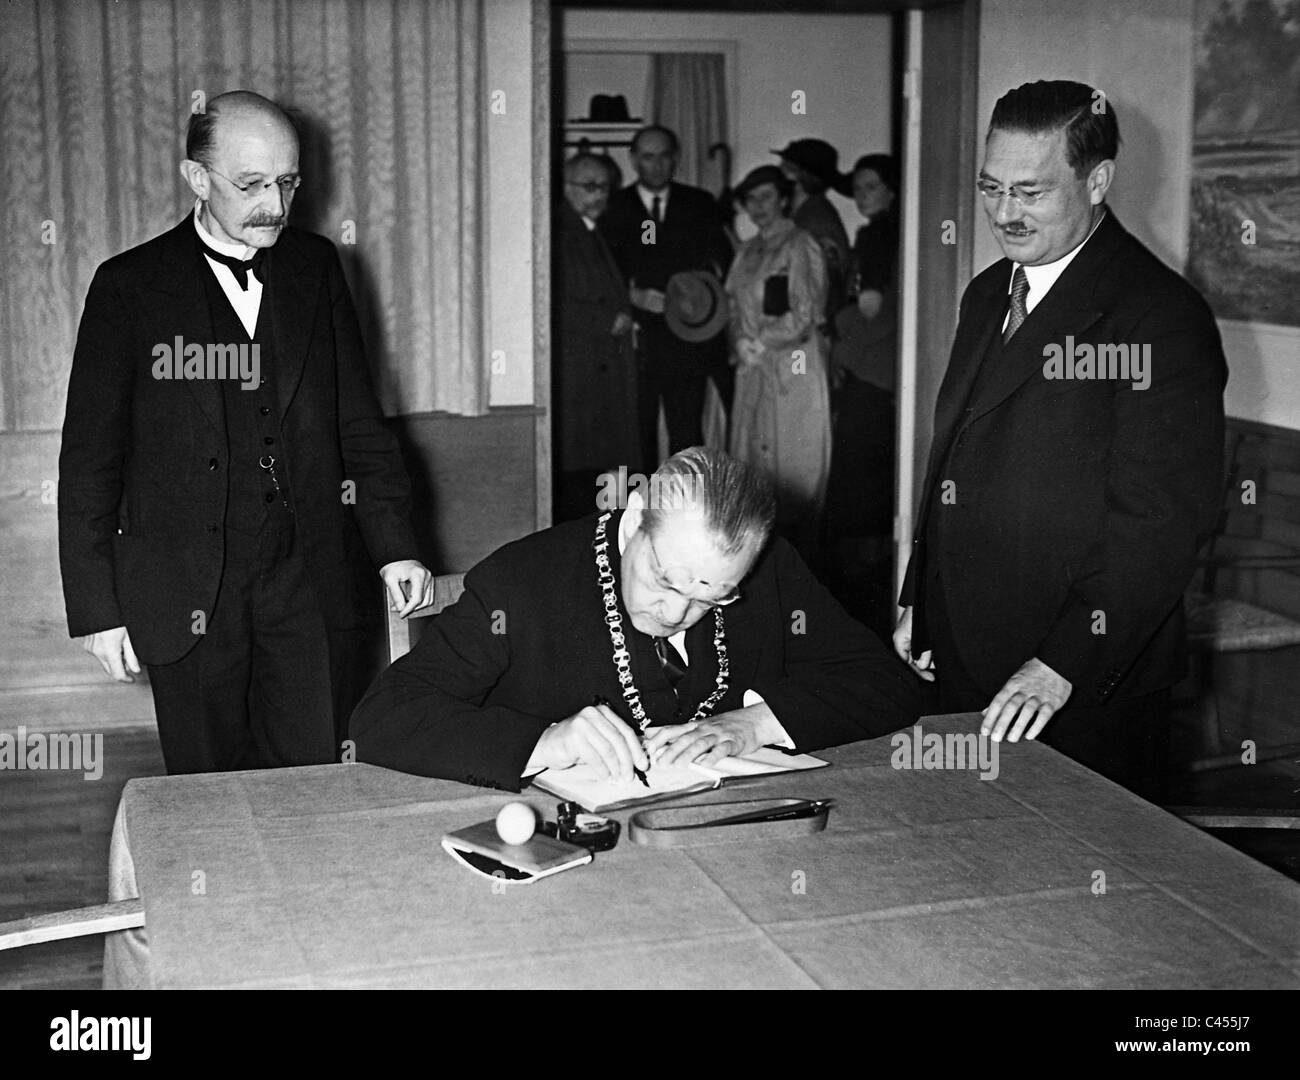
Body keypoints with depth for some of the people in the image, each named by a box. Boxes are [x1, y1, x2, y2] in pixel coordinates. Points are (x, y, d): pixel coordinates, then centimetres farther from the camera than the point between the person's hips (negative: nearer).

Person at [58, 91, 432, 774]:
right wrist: (97, 610, -4)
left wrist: (394, 546, 5)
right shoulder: (129, 287, -2)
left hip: (310, 583, 2)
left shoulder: (316, 268, 8)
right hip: (187, 591, -2)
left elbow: (357, 420, 12)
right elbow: (89, 459, -1)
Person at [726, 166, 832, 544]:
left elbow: (804, 317, -12)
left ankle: (798, 543, 4)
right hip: (753, 370, 7)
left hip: (792, 368, -7)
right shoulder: (747, 251, 16)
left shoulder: (800, 247, -7)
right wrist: (741, 342, -2)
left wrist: (759, 343, -9)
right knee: (752, 454, 6)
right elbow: (735, 305, 17)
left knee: (791, 460, -3)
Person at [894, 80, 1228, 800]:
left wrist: (1063, 665, -25)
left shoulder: (1161, 317, -15)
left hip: (1088, 689, -7)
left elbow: (1162, 521, -20)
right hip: (963, 666, 7)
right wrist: (917, 602, 14)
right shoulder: (987, 295, 12)